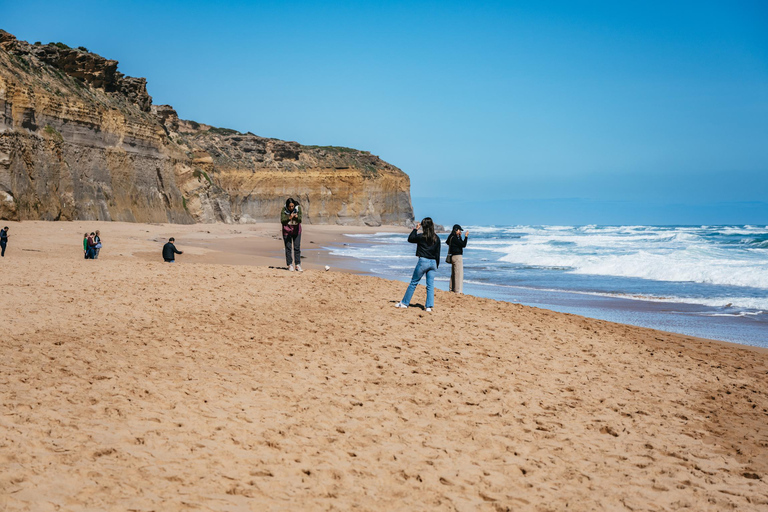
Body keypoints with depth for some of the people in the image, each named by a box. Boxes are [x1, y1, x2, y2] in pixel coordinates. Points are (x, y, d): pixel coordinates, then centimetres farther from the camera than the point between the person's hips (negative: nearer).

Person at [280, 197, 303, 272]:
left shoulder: (298, 208, -15)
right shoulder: (284, 210, -17)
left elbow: (300, 220, -18)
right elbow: (282, 221, -23)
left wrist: (297, 217, -40)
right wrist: (289, 218, -39)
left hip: (296, 230, 1)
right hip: (287, 231, -1)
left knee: (297, 248, 0)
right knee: (288, 248, 0)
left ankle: (298, 265, 6)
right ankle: (290, 265, 7)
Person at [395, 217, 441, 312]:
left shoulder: (421, 237, -9)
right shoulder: (436, 238, 4)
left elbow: (410, 239, 8)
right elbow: (437, 253, 8)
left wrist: (416, 229, 13)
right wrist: (436, 265, 15)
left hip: (423, 262, -4)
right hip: (433, 262, 4)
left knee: (413, 283, 6)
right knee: (430, 285, 4)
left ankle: (404, 303, 13)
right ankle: (429, 306, -1)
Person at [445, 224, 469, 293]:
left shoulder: (452, 237, 12)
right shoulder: (454, 238, -17)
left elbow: (460, 244, 21)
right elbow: (463, 245, -18)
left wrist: (460, 236, 16)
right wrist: (466, 236, -13)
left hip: (453, 257, 11)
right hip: (457, 256, -11)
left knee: (454, 274, 17)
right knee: (459, 274, -8)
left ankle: (451, 289, 24)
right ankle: (458, 290, -7)